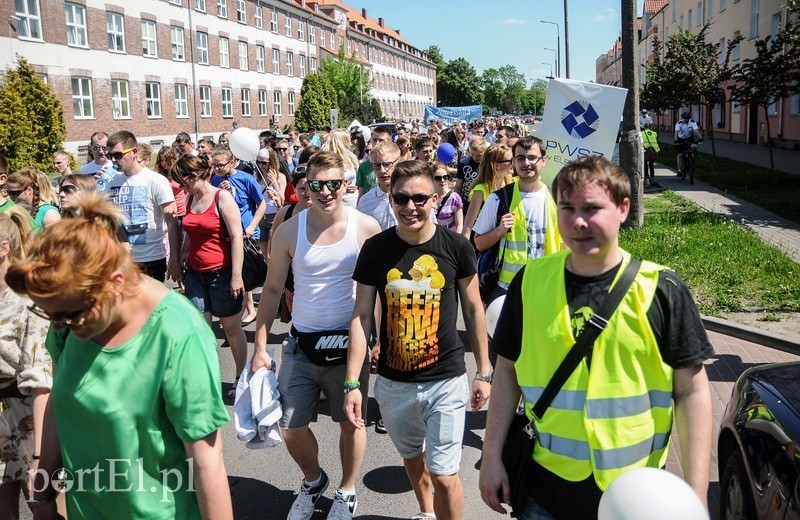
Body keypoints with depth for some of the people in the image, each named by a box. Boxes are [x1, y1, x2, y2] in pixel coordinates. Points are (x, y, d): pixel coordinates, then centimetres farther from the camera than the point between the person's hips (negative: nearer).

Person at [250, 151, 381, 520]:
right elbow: (272, 290, 3)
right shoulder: (289, 231, -4)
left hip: (349, 344, -1)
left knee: (351, 422, 14)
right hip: (301, 345, 2)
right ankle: (313, 480, 40)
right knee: (291, 429, 9)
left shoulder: (366, 227, -9)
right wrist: (260, 346, 2)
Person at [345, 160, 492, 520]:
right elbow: (362, 315, -4)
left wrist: (484, 372, 4)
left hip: (446, 381, -2)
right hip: (393, 382, 3)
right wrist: (351, 383, -9)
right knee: (412, 458, 24)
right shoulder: (375, 249, -6)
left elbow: (473, 308, 1)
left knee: (444, 476, -2)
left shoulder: (456, 246, -8)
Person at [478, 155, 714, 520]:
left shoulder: (661, 290, -11)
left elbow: (692, 391, -8)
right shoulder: (530, 281, -5)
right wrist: (492, 456, 2)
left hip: (633, 490, -1)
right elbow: (508, 369, 3)